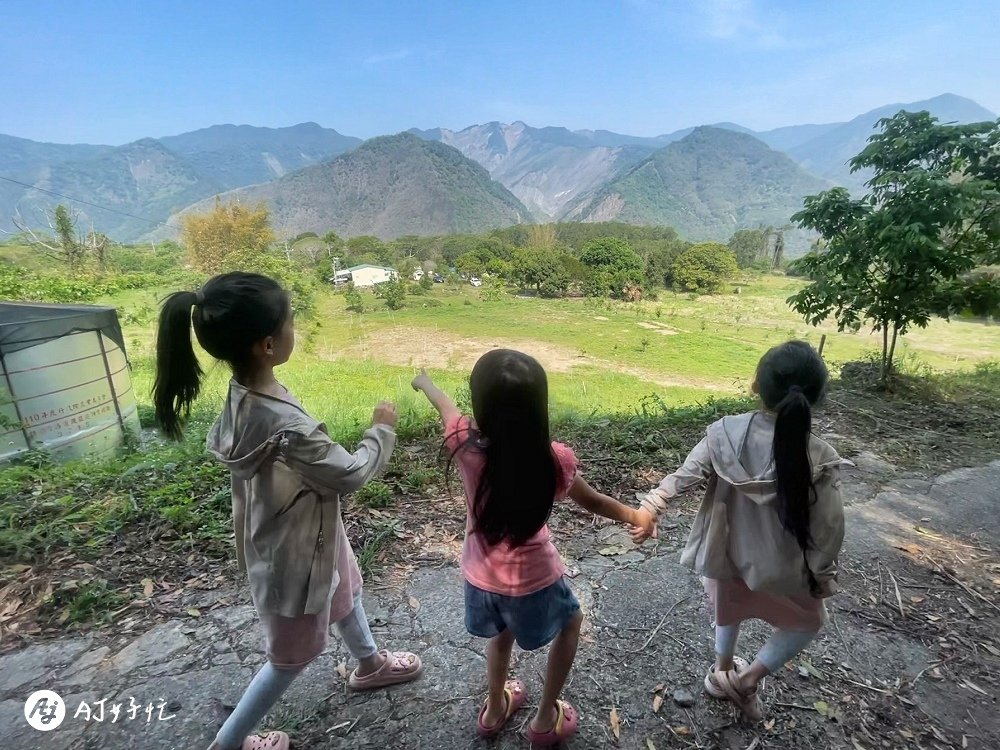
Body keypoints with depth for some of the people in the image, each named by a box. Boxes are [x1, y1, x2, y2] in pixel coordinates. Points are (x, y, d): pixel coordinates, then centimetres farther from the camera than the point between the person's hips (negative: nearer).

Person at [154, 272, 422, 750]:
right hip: (295, 550, -8)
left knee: (345, 592, 31)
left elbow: (218, 444, 6)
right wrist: (382, 430, -10)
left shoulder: (242, 394, -13)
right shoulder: (286, 427, -41)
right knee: (292, 655, 19)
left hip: (311, 532, 9)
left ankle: (370, 665, 59)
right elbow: (349, 475, -25)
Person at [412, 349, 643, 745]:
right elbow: (593, 502, -8)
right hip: (531, 579, -3)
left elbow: (444, 404, -1)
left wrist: (423, 381, 20)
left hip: (481, 576, 3)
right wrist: (636, 516, 12)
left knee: (502, 632, 35)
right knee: (571, 622, 31)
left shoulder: (466, 444, -24)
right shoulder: (552, 460, -27)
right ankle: (545, 719, 42)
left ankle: (495, 709, 56)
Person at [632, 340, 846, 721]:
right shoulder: (819, 460, -23)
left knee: (729, 611, 32)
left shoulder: (724, 433, -19)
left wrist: (650, 507, -6)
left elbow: (684, 477, -15)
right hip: (778, 568, -2)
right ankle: (745, 680, 28)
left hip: (725, 554, 3)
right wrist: (823, 576, 0)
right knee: (809, 621, 29)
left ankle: (723, 673, 54)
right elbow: (827, 529, -15)